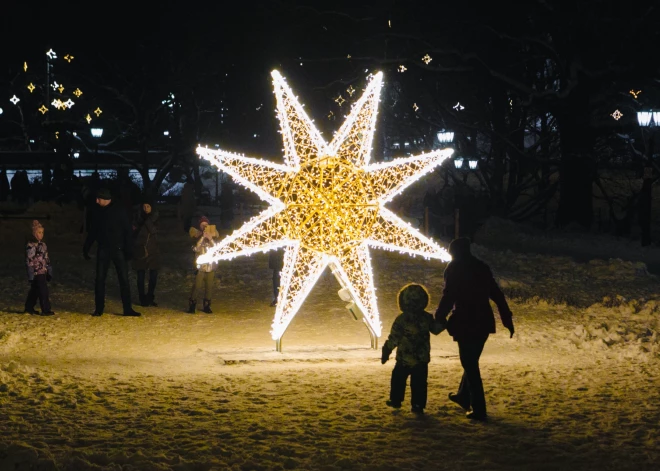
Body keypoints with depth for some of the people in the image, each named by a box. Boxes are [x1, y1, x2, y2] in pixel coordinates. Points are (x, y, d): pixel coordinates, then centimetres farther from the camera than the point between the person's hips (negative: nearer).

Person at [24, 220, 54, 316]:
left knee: (34, 291, 15)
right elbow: (29, 261, -15)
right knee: (43, 291, -8)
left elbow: (47, 259, 17)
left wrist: (49, 272, 16)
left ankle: (29, 308, 25)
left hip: (43, 272, 8)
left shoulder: (43, 244, 11)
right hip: (36, 273, -8)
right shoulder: (30, 246, -14)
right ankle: (46, 310, -4)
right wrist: (31, 275, -17)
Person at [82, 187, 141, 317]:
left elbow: (128, 231, -5)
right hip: (103, 250, 3)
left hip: (118, 249, -3)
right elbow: (92, 232, 16)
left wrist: (128, 249, -11)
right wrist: (86, 248, 14)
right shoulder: (97, 212, 5)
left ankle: (127, 309, 1)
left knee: (124, 279, -3)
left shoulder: (119, 211, -6)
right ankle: (99, 309, 9)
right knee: (100, 279, 2)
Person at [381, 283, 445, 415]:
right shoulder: (427, 318, -4)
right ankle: (418, 405, 3)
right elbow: (436, 329, 11)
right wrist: (442, 322, 26)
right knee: (419, 383, 6)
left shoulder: (401, 320, -12)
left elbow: (393, 339, -10)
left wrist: (386, 351, -1)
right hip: (422, 359, 2)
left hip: (404, 359, -2)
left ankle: (396, 400, 24)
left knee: (398, 379, 16)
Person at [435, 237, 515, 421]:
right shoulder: (482, 267, 12)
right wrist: (507, 319, 15)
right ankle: (464, 397, 39)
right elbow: (497, 294, 12)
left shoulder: (454, 269, -6)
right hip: (484, 322, 6)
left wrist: (439, 318, 0)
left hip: (465, 323, -6)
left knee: (470, 365, -1)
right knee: (472, 361, 23)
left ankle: (479, 410, -3)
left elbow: (448, 296, -13)